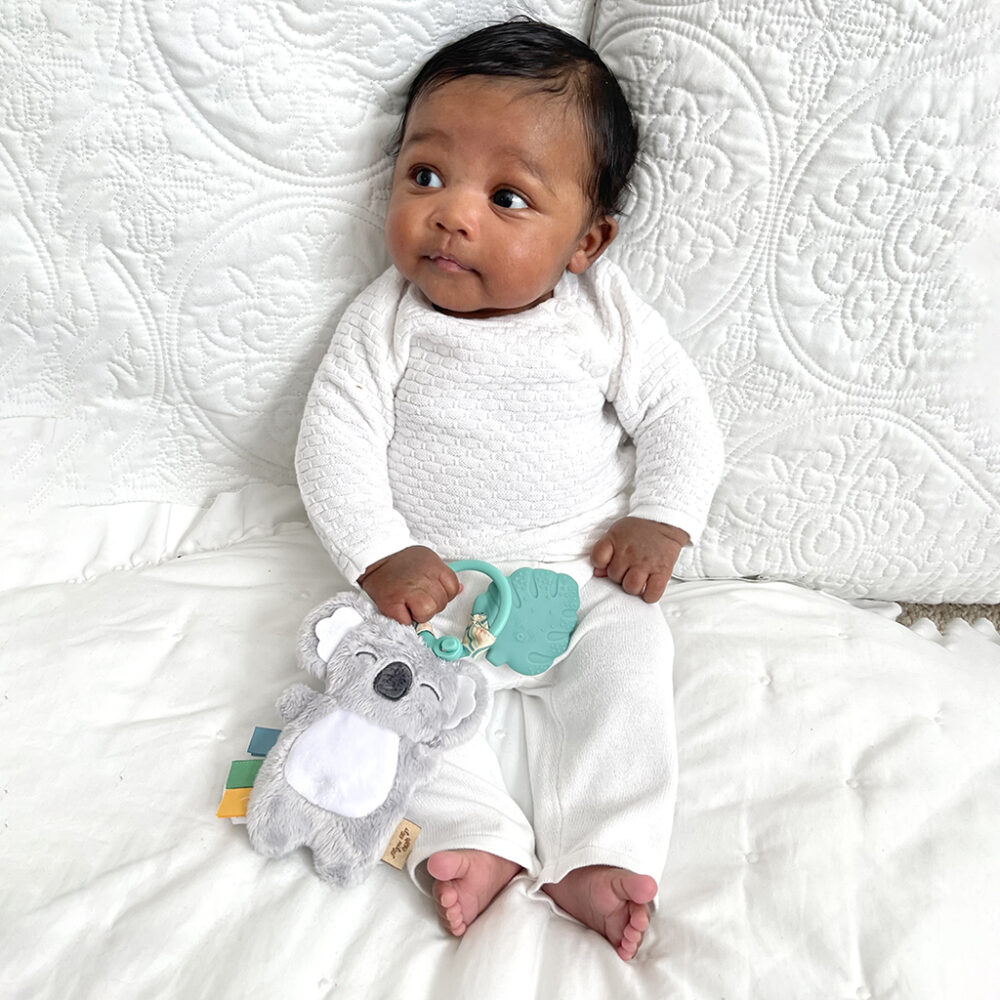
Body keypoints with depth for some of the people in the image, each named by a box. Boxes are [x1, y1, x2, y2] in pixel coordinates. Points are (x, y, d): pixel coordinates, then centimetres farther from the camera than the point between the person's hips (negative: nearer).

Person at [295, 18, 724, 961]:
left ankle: (598, 851, -17)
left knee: (628, 655, -22)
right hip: (434, 581, 0)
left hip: (583, 575, 0)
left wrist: (660, 522, -12)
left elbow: (679, 413, 1)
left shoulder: (606, 314, -3)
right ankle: (476, 835, -20)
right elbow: (332, 440, -8)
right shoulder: (386, 320, -5)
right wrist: (381, 556, -18)